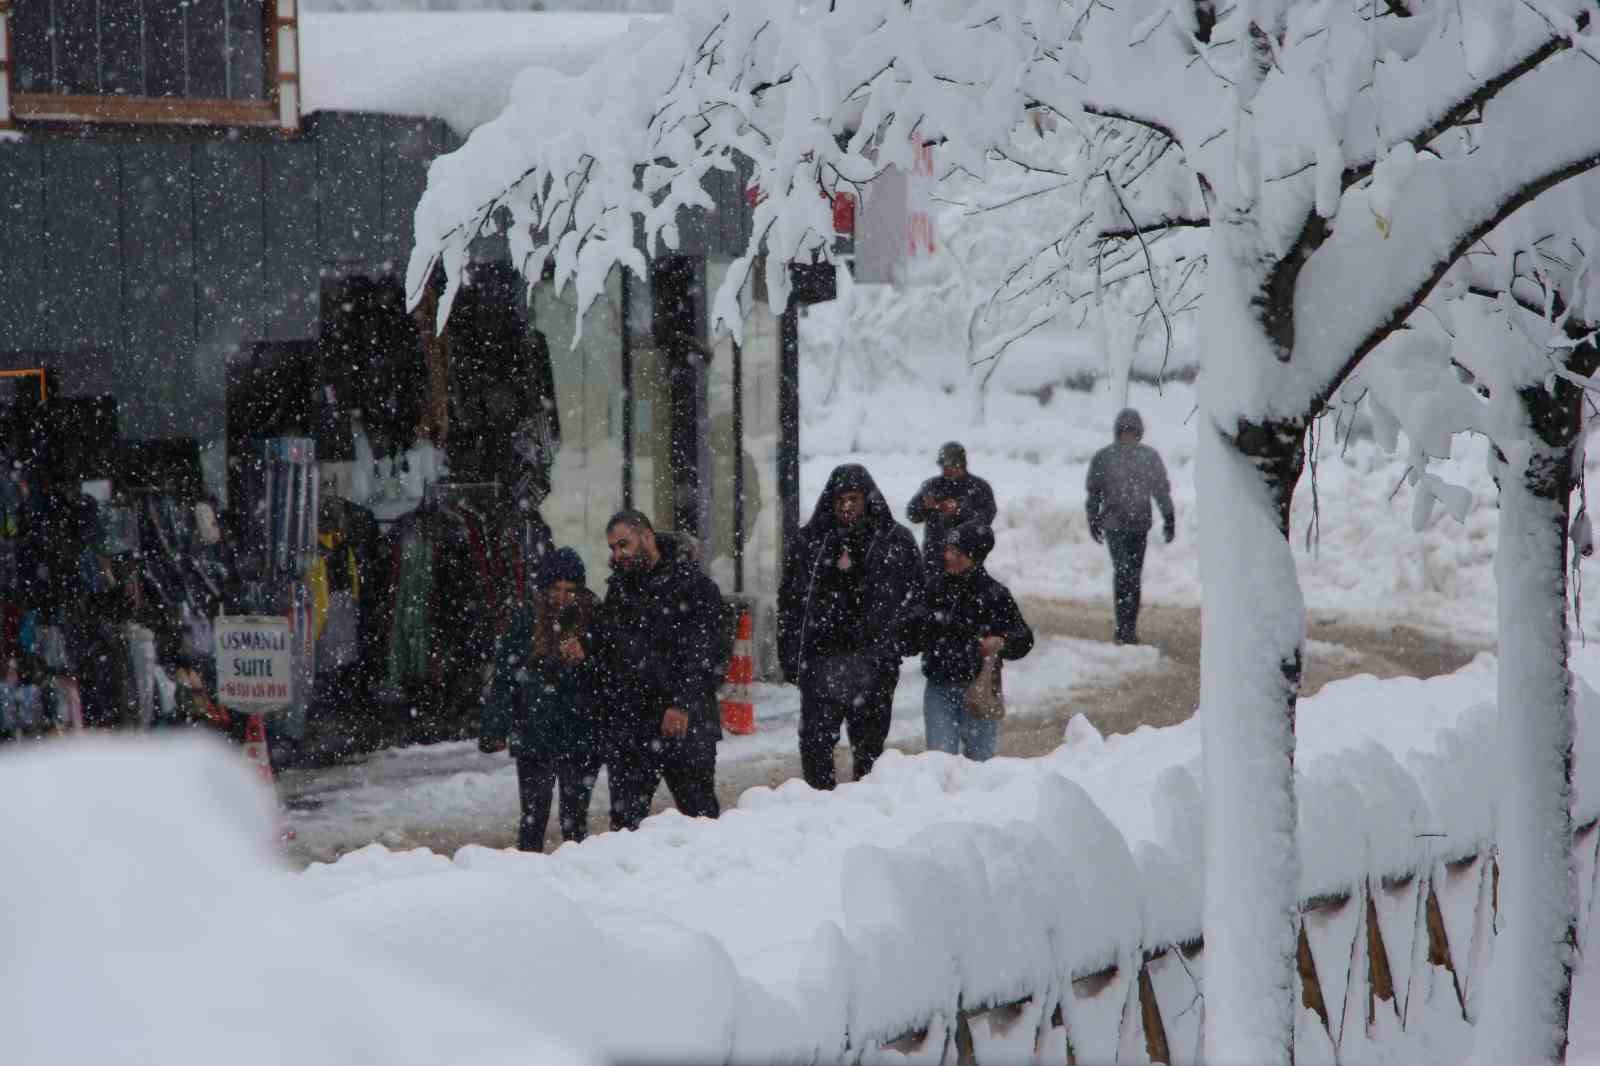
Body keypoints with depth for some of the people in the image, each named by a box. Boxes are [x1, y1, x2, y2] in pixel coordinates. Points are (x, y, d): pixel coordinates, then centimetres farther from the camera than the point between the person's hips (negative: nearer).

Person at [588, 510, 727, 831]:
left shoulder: (692, 584, -6)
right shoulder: (618, 588, 16)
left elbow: (708, 651, -14)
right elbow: (603, 654, 26)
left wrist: (683, 704, -21)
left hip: (683, 724, -6)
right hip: (629, 726, 6)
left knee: (699, 814, 1)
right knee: (625, 818, 1)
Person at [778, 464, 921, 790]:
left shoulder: (896, 541, 3)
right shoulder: (809, 540, 6)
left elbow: (914, 597, 4)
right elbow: (788, 601, 8)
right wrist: (790, 656, 2)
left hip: (873, 663, -1)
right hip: (819, 659, 1)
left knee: (869, 744, 8)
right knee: (815, 740, -2)